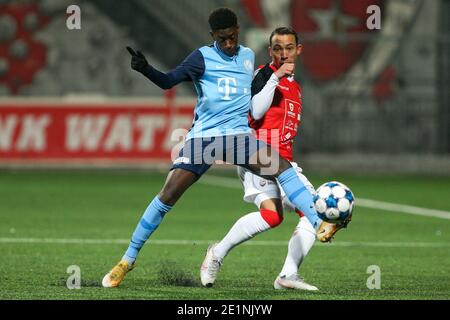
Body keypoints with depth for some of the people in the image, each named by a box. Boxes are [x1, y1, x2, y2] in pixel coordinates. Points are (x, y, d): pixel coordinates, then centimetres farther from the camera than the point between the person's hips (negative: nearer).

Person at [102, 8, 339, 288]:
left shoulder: (248, 56, 14)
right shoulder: (203, 58, -1)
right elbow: (168, 81, -15)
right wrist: (145, 69, -32)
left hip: (239, 134, 3)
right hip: (203, 136, -3)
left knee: (280, 164, -24)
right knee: (169, 193, -12)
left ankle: (319, 225, -29)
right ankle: (128, 259, -1)